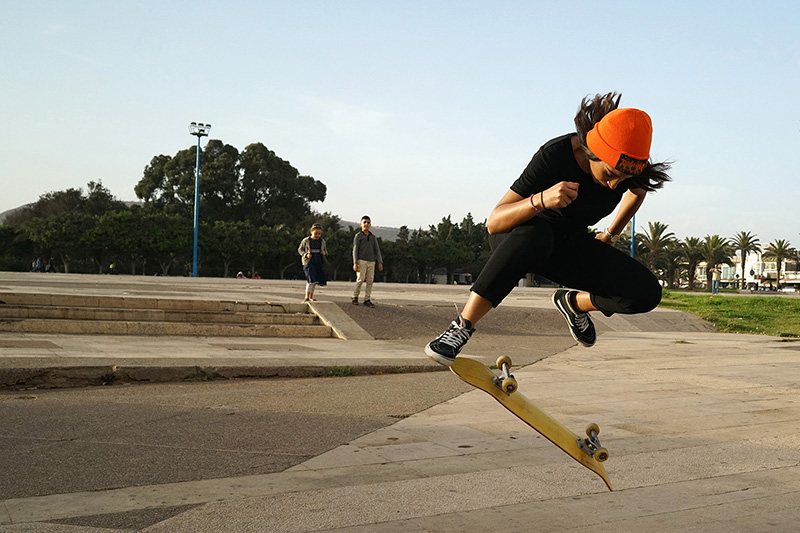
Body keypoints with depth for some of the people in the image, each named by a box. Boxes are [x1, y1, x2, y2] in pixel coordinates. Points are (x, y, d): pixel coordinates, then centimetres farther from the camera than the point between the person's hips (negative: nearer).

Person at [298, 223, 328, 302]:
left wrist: (324, 253, -6)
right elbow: (300, 250, 6)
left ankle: (311, 297, 22)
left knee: (314, 281, 9)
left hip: (319, 262, 4)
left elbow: (325, 250, 19)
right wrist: (306, 255, -12)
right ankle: (307, 297, -14)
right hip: (309, 262, -4)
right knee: (311, 279, -18)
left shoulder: (322, 241, 9)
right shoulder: (306, 241, -1)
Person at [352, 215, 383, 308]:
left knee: (370, 281, -1)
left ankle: (367, 300, 3)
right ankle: (355, 297, 3)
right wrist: (355, 263, -10)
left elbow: (377, 250, 15)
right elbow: (355, 249, 0)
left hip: (371, 262, 4)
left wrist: (380, 262, 4)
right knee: (360, 279, -12)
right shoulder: (358, 236, 6)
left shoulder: (373, 237, 18)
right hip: (361, 261, -4)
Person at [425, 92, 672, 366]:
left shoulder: (633, 167, -17)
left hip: (570, 245, 5)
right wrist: (540, 200, -50)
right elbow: (494, 222, -33)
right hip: (517, 237, -4)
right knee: (534, 235, -44)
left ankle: (573, 302, 13)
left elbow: (639, 190, 13)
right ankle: (462, 327, -37)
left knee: (647, 293, -16)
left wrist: (610, 235, 18)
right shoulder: (555, 155, -30)